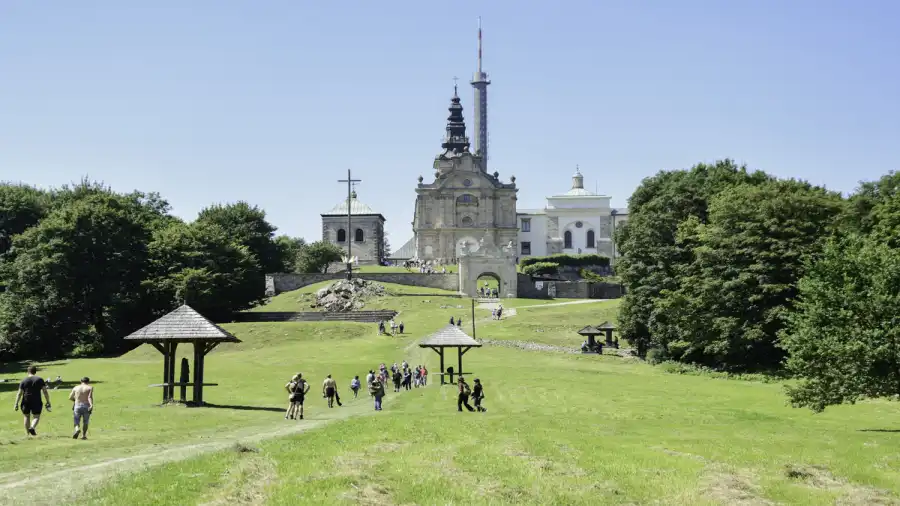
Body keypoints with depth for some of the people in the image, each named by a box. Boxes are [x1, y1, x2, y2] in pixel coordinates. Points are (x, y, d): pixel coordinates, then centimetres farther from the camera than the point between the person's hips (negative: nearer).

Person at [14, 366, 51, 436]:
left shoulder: (24, 381, 4)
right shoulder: (40, 379, 4)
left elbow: (19, 393, -2)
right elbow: (45, 391, -1)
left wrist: (16, 404, 0)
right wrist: (48, 402, 2)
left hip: (26, 402, 1)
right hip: (36, 402, -1)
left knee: (27, 416, 18)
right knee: (36, 417, 6)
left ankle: (27, 433, 22)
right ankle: (32, 427, -22)